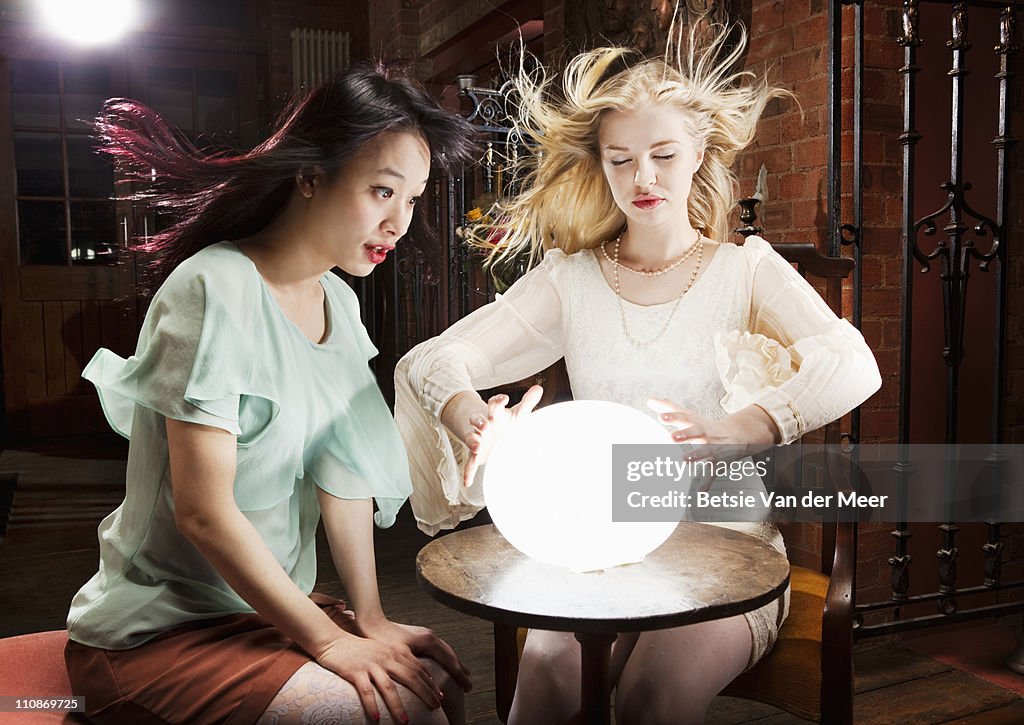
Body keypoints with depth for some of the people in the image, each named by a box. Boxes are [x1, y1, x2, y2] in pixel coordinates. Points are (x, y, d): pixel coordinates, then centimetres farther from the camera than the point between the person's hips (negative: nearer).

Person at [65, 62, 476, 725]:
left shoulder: (337, 300, 2)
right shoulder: (213, 291, -23)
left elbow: (342, 470, 1)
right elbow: (203, 510, -24)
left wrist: (372, 620, -6)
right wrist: (330, 641, -19)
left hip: (274, 608, 7)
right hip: (158, 629, -7)